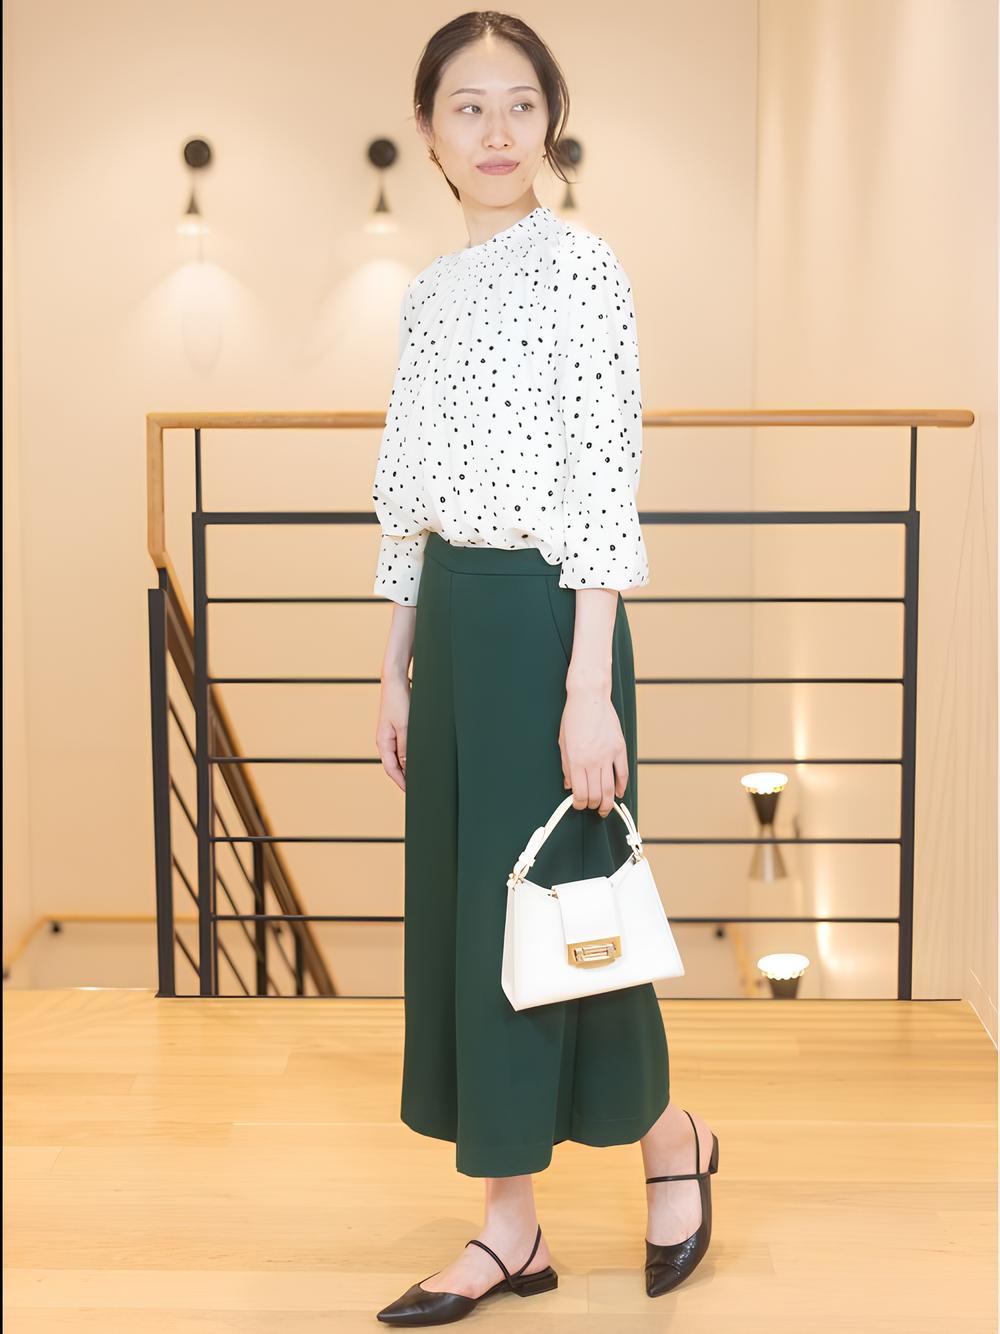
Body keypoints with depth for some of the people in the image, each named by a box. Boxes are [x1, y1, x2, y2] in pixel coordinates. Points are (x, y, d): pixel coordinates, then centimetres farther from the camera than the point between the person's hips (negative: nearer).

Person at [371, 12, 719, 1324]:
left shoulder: (578, 265, -8)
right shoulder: (432, 290, 13)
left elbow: (605, 486, -14)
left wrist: (590, 687, -19)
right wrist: (398, 667, 14)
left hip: (546, 616, -7)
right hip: (453, 620, 7)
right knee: (460, 909, 7)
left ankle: (671, 1138, 26)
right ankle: (513, 1224, 16)